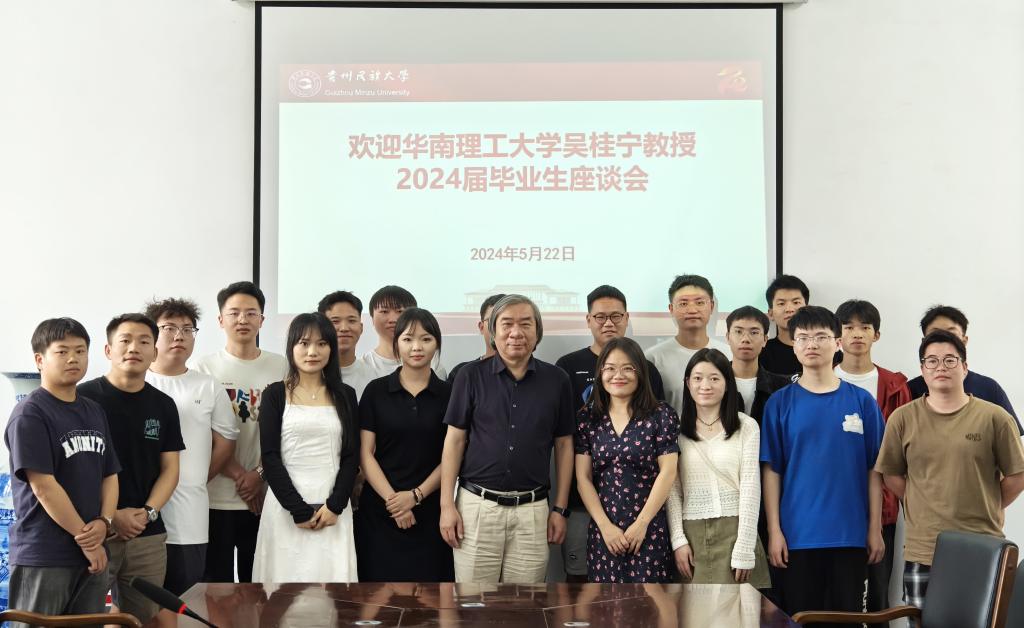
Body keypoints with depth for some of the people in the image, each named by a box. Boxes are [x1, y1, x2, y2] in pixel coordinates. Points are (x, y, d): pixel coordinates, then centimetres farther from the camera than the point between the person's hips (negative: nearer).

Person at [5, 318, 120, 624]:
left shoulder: (95, 412, 12)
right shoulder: (29, 414, -10)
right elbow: (43, 486, -16)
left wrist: (104, 522, -6)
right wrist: (84, 537, -13)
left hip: (93, 555, 7)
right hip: (43, 558, -6)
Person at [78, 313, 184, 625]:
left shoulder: (163, 406, 11)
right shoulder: (83, 398, -3)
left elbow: (169, 468, 10)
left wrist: (148, 512, -6)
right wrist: (108, 516, -11)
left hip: (148, 536, 4)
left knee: (145, 619, 6)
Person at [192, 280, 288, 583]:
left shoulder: (281, 367, 7)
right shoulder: (205, 368, 1)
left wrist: (260, 474, -8)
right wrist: (239, 476, -11)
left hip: (265, 496, 2)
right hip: (216, 498, -2)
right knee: (216, 582, 3)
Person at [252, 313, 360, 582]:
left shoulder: (345, 395, 9)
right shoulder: (275, 394, 4)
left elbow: (351, 456, 6)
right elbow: (270, 457, -3)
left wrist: (335, 505, -7)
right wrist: (298, 509, -10)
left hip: (332, 507, 1)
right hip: (287, 507, -1)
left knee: (333, 577, -3)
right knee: (287, 577, -2)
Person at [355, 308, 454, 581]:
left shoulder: (448, 394, 3)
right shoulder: (376, 391, 3)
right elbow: (365, 454, -1)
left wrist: (416, 495, -10)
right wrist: (392, 499, -11)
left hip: (429, 510, 0)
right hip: (379, 511, 0)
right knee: (381, 581, 0)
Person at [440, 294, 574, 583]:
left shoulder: (556, 380, 4)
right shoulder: (471, 375, 0)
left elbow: (563, 445, 9)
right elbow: (455, 440, 2)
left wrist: (560, 508, 5)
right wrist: (447, 505, -3)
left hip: (532, 509, 1)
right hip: (476, 505, -1)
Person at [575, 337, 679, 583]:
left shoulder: (661, 415, -1)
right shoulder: (587, 418, 6)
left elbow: (667, 472, -5)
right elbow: (583, 477, 3)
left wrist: (641, 524, -8)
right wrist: (606, 526, -6)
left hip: (649, 529, -2)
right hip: (603, 530, 2)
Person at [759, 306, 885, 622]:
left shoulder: (862, 401, 3)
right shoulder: (780, 403, 1)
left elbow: (874, 470, 4)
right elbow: (771, 470, 0)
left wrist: (875, 529, 1)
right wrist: (774, 530, -4)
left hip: (851, 536, 1)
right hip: (797, 536, -1)